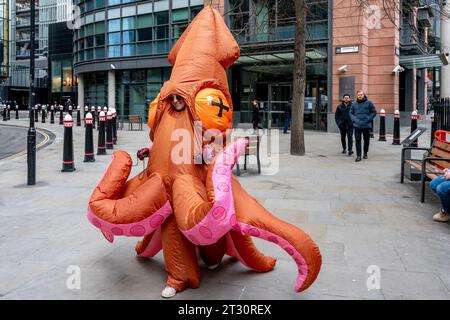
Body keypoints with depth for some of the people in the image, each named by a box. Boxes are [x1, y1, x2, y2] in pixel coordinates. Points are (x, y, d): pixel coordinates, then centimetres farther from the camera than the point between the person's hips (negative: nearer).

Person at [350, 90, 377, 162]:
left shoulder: (369, 103, 0)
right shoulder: (354, 104, 5)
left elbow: (374, 112, 3)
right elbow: (351, 113, 13)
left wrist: (368, 119, -8)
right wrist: (354, 120, -2)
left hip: (366, 125, 0)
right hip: (357, 125, 0)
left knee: (366, 140, 10)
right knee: (357, 140, -6)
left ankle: (365, 153, 29)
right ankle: (358, 156, -3)